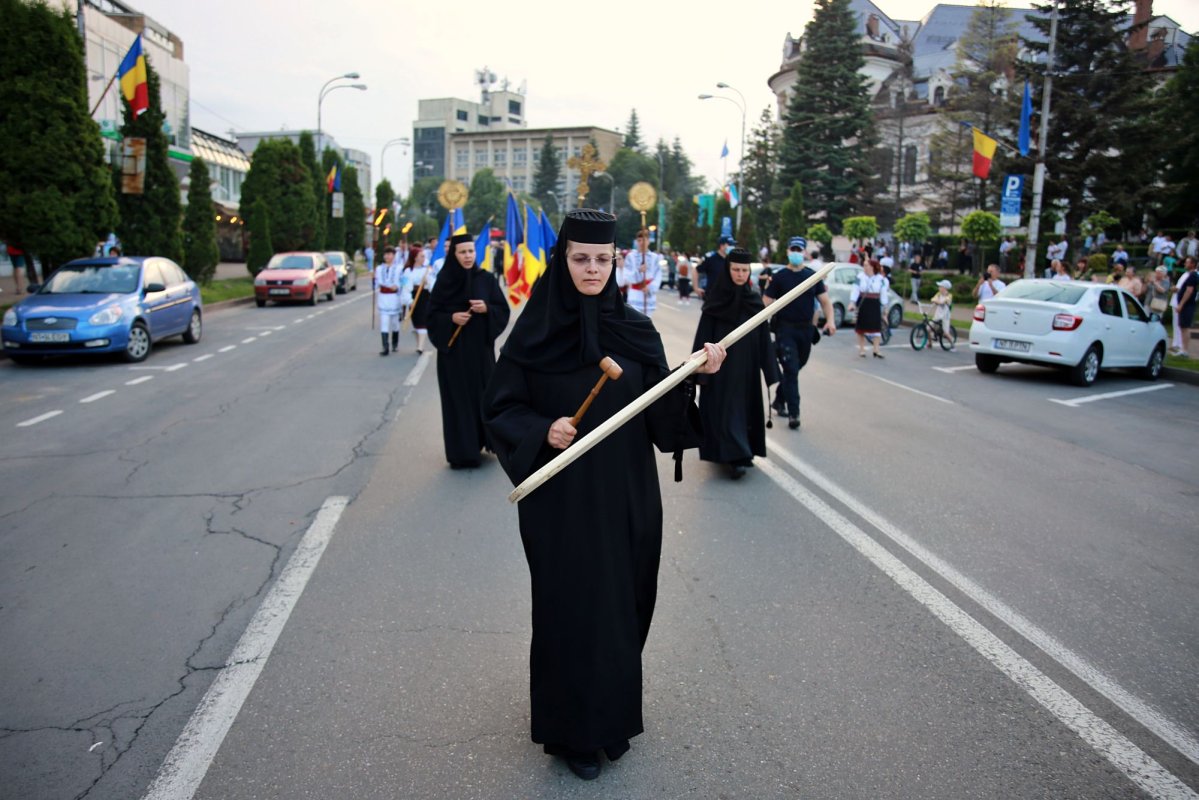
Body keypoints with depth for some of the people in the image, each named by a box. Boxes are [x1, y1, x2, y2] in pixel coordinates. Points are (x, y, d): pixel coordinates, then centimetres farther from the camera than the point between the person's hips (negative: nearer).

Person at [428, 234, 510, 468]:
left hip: (481, 347, 1)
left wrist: (486, 308, -15)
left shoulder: (486, 279, 2)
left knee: (485, 394, 2)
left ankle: (485, 439, 20)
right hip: (453, 349, -1)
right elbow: (432, 315, 1)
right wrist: (451, 318, -17)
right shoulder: (444, 281, -1)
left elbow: (503, 310, 3)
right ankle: (461, 451, 8)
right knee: (458, 397, 1)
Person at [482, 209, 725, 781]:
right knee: (570, 607, 6)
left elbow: (662, 412, 0)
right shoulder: (535, 331, -6)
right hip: (562, 501, -3)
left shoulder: (635, 329, 1)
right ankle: (574, 731, 26)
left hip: (626, 498, 3)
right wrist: (542, 432, -21)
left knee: (624, 603, 13)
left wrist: (697, 376, -17)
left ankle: (615, 715, 36)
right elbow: (500, 407, -3)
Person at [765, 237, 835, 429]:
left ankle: (779, 400, 34)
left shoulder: (813, 276, 7)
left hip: (806, 329, 4)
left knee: (795, 368, 14)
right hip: (785, 329, -4)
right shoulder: (779, 277, -2)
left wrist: (830, 320, -10)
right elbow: (766, 303, -4)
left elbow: (825, 300, 6)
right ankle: (793, 413, -7)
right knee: (791, 370, -9)